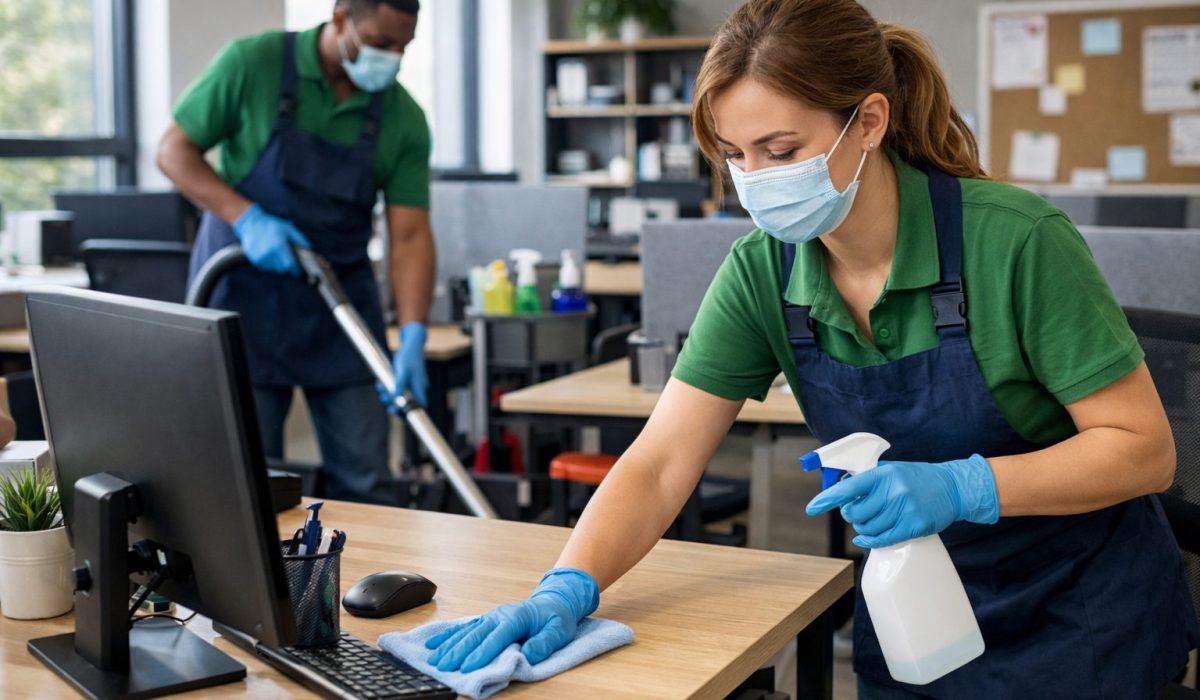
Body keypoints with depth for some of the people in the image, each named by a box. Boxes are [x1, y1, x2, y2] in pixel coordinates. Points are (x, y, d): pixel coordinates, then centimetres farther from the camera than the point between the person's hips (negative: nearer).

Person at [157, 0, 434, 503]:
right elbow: (174, 150, -5)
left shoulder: (403, 118, -5)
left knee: (363, 480, 4)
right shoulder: (253, 64, -12)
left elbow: (410, 236, -8)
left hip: (341, 309, 3)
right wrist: (247, 218, -19)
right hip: (245, 296, -2)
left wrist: (412, 336, -20)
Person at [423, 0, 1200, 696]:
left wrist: (962, 487, -34)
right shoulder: (761, 272, -14)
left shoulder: (1015, 241, -26)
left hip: (1079, 616, -3)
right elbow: (659, 465, -16)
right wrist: (567, 590, -32)